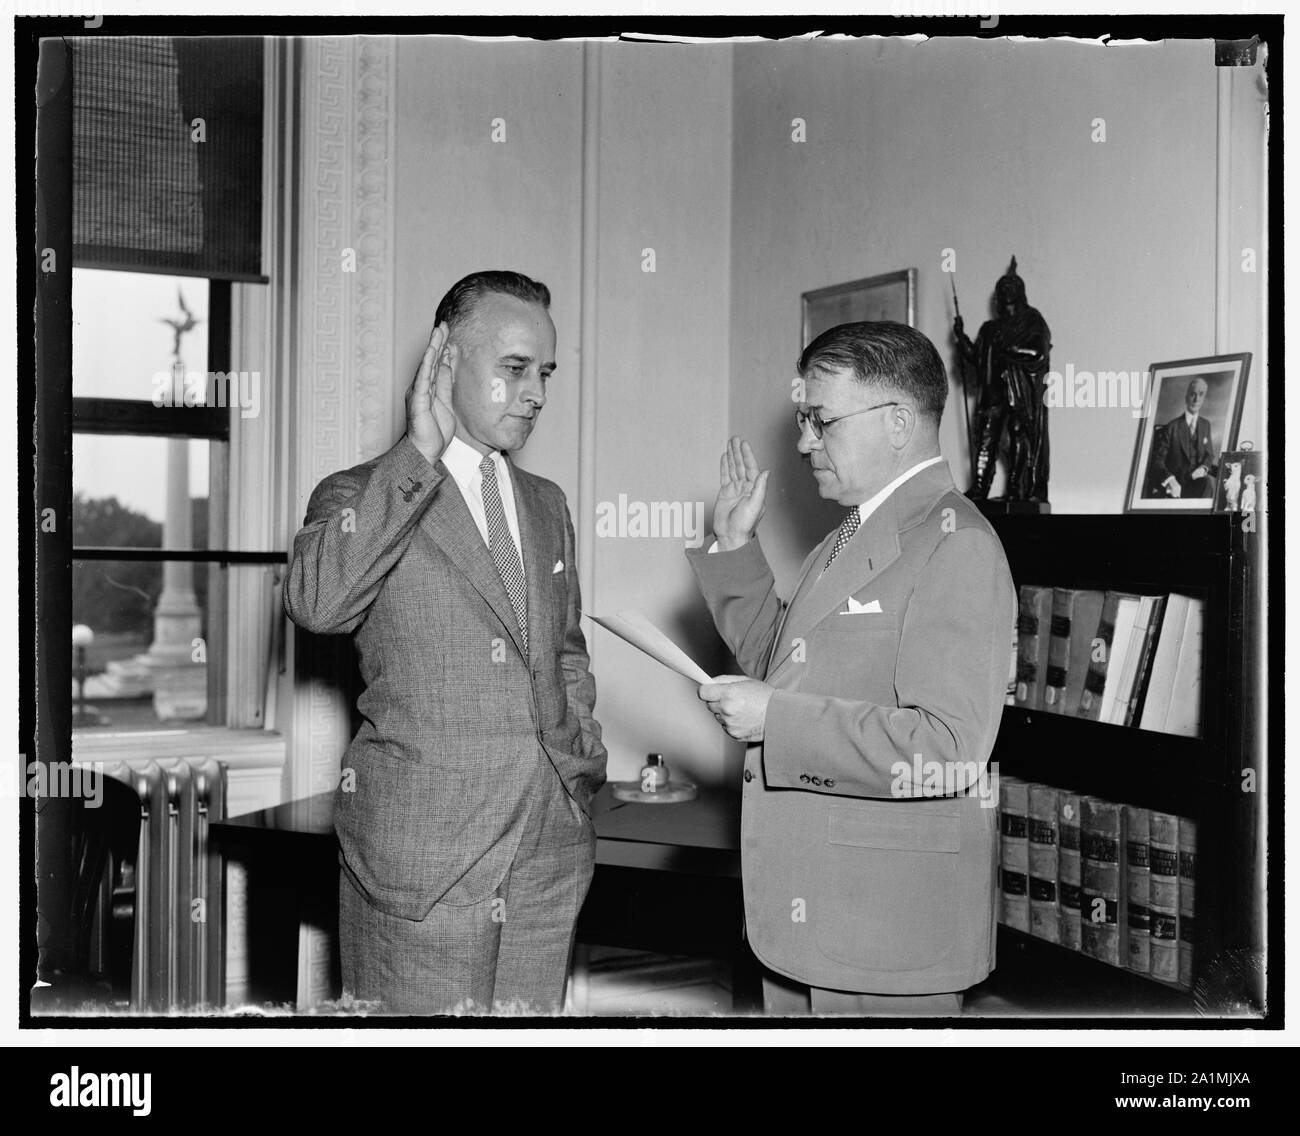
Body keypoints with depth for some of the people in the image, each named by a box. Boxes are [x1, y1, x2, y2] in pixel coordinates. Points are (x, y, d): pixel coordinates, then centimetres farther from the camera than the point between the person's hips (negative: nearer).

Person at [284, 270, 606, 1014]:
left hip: (553, 849, 6)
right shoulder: (359, 497, -2)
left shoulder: (547, 505, 17)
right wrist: (420, 454, -19)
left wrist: (582, 748, 13)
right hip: (421, 855, -5)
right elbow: (317, 603, -24)